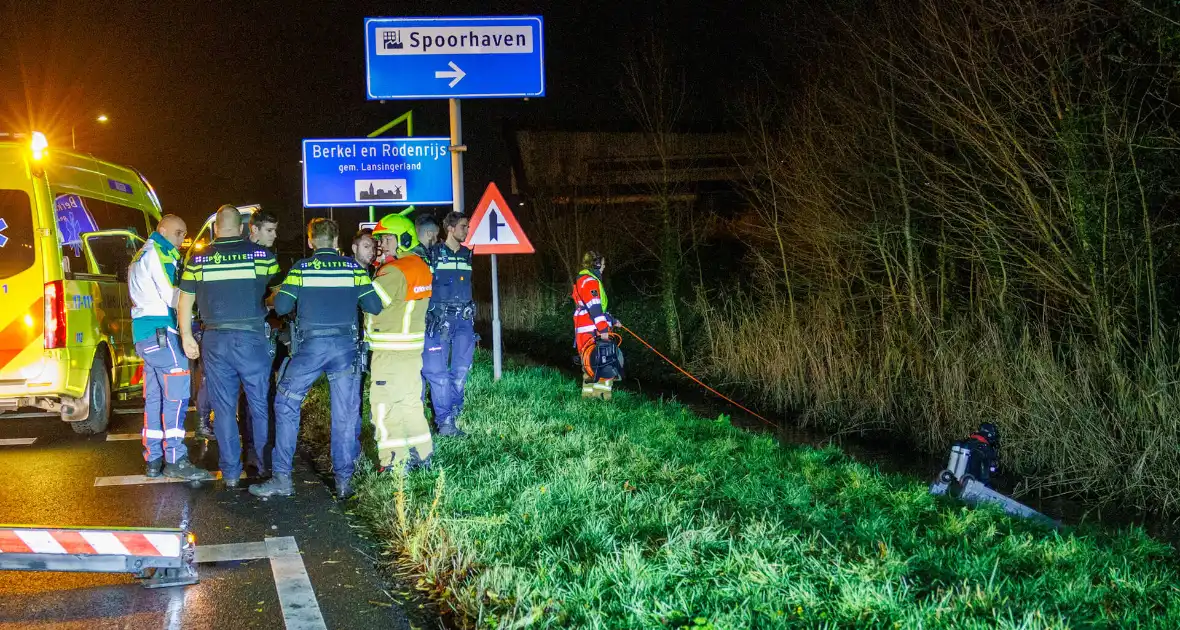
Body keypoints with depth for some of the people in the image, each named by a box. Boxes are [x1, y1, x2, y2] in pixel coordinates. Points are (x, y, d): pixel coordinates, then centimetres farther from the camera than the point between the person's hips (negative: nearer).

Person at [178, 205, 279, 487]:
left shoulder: (199, 259, 3)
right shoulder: (261, 254, -2)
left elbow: (185, 300, 7)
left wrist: (186, 336, 15)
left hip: (215, 341, 2)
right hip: (251, 338, -1)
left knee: (224, 408, 8)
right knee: (261, 406, 9)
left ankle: (231, 472, 11)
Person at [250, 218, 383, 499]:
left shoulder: (301, 268, 1)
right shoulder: (354, 268, 4)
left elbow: (281, 306, -3)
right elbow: (374, 306, 2)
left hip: (310, 346, -1)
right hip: (345, 346, 1)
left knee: (286, 405, 10)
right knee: (345, 414, 8)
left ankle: (282, 478, 6)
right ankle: (344, 480, 10)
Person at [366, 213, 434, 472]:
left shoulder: (395, 271, -18)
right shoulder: (420, 266, 12)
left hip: (391, 351, -9)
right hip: (412, 347, 9)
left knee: (384, 405, -5)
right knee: (410, 401, 17)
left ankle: (394, 464, -5)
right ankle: (421, 454, 24)